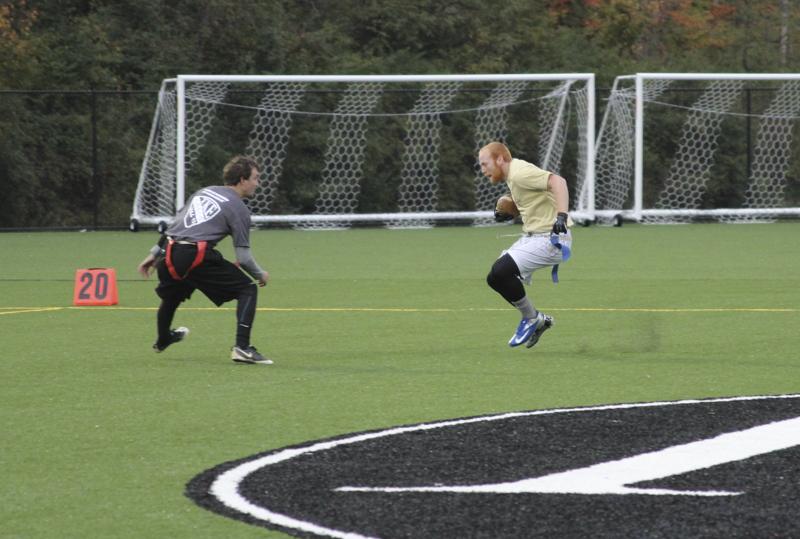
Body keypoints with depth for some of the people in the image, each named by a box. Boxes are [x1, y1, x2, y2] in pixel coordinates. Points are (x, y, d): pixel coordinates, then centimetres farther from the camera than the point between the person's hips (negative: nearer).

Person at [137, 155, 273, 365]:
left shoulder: (204, 191, 24)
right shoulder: (239, 209, 3)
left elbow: (173, 225, 25)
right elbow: (243, 257, 0)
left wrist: (155, 254, 31)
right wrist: (261, 275, 17)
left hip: (169, 253, 7)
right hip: (196, 257, -7)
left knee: (171, 295, 34)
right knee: (248, 289, 1)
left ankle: (163, 340, 59)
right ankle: (242, 346, -13)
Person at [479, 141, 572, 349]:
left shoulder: (519, 173, -17)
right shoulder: (511, 177, 14)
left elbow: (557, 182, -28)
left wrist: (561, 216, -39)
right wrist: (511, 214, 14)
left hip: (549, 238, -11)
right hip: (531, 236, 11)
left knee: (501, 271, -22)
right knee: (495, 278, 8)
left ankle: (531, 318, -2)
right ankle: (538, 320, 17)